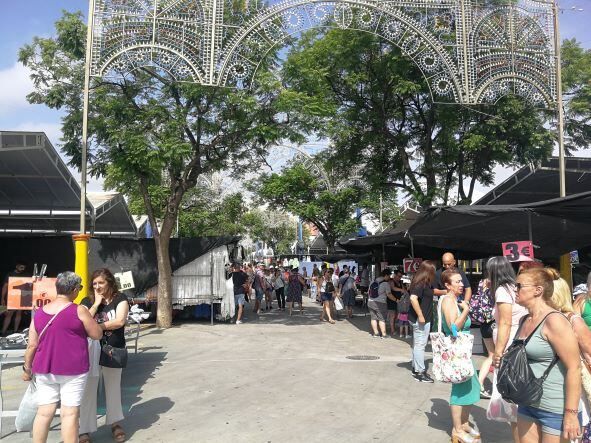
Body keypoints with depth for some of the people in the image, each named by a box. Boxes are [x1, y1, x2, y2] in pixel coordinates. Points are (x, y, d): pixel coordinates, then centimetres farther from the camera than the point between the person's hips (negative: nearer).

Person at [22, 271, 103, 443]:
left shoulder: (39, 313, 4)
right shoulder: (79, 311, -10)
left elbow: (32, 345, 6)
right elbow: (97, 334, -3)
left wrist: (27, 368, 18)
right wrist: (88, 318, 13)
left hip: (45, 369, 5)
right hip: (72, 370, -4)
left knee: (44, 412, 11)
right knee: (70, 413, 2)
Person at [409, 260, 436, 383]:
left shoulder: (425, 283, 10)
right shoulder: (421, 283, -19)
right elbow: (413, 298, -31)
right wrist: (420, 316, -27)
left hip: (422, 318, 10)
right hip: (421, 319, -10)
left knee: (417, 344, 17)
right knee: (420, 345, -3)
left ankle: (416, 368, 27)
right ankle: (420, 373, 3)